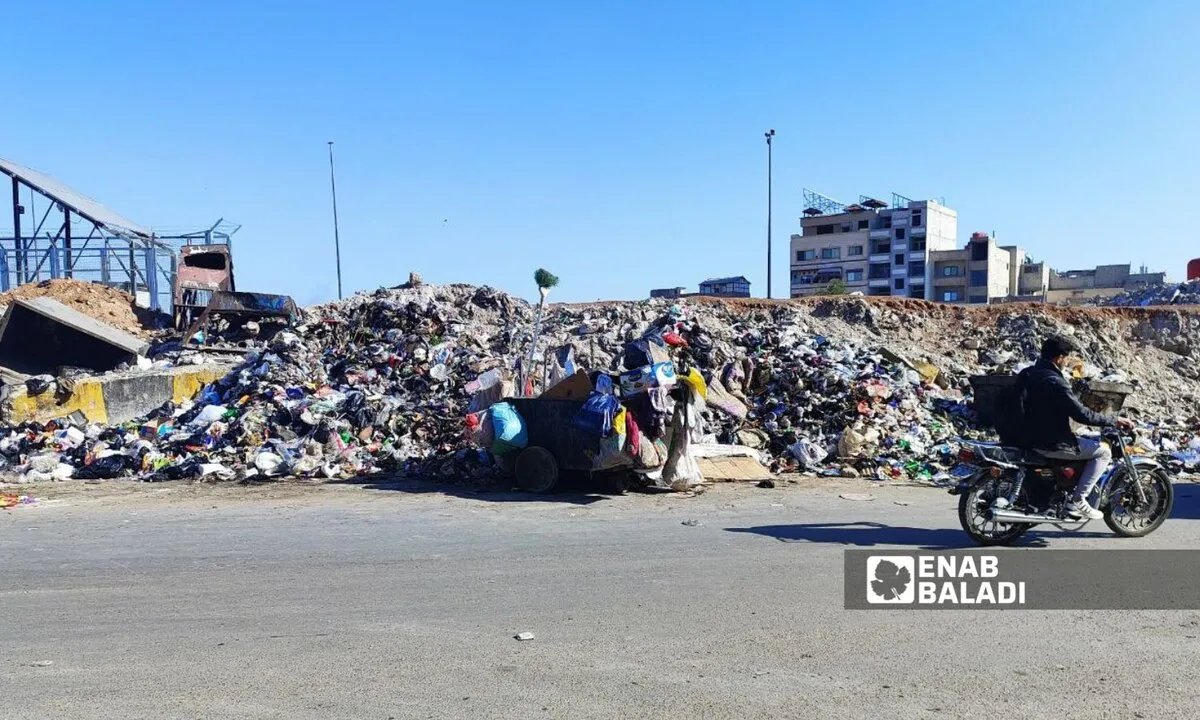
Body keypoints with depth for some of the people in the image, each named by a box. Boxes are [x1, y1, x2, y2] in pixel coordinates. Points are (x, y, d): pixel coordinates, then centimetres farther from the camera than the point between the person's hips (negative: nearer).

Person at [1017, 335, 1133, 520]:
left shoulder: (1026, 374, 5)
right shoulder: (1055, 382, -23)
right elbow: (1081, 414, -22)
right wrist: (1114, 421, -10)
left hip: (1031, 437, 9)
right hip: (1053, 444, -9)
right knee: (1104, 451, 2)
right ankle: (1077, 501, -1)